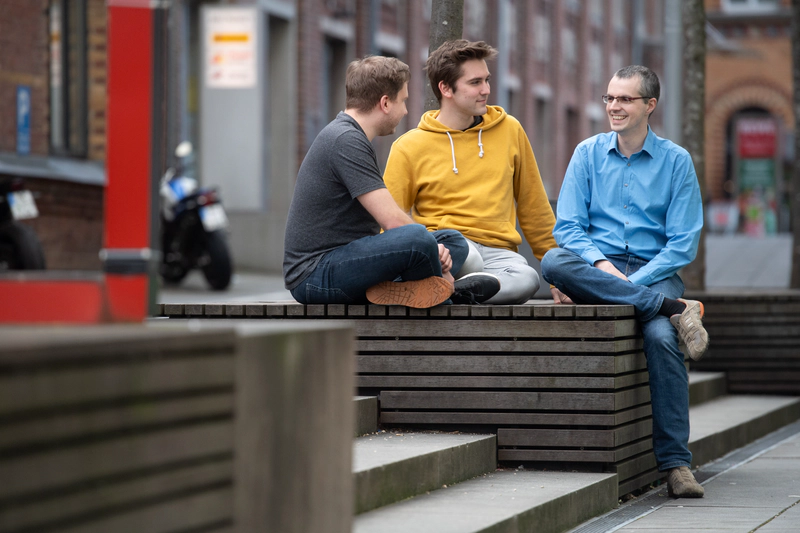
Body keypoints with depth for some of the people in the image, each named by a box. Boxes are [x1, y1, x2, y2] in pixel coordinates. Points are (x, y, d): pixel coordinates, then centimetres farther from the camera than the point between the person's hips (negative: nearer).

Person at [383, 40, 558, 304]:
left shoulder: (509, 130, 15)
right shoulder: (409, 148, 6)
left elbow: (534, 207, 21)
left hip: (498, 250, 3)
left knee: (525, 279, -36)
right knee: (466, 256, -42)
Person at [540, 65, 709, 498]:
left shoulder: (676, 161, 5)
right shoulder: (588, 154, 10)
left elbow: (683, 245, 0)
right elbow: (568, 227, 5)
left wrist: (631, 282, -14)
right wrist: (600, 267, -15)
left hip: (653, 273, -2)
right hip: (596, 266, 2)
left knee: (661, 337, -34)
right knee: (554, 262, -33)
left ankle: (675, 462, -27)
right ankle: (676, 310, -32)